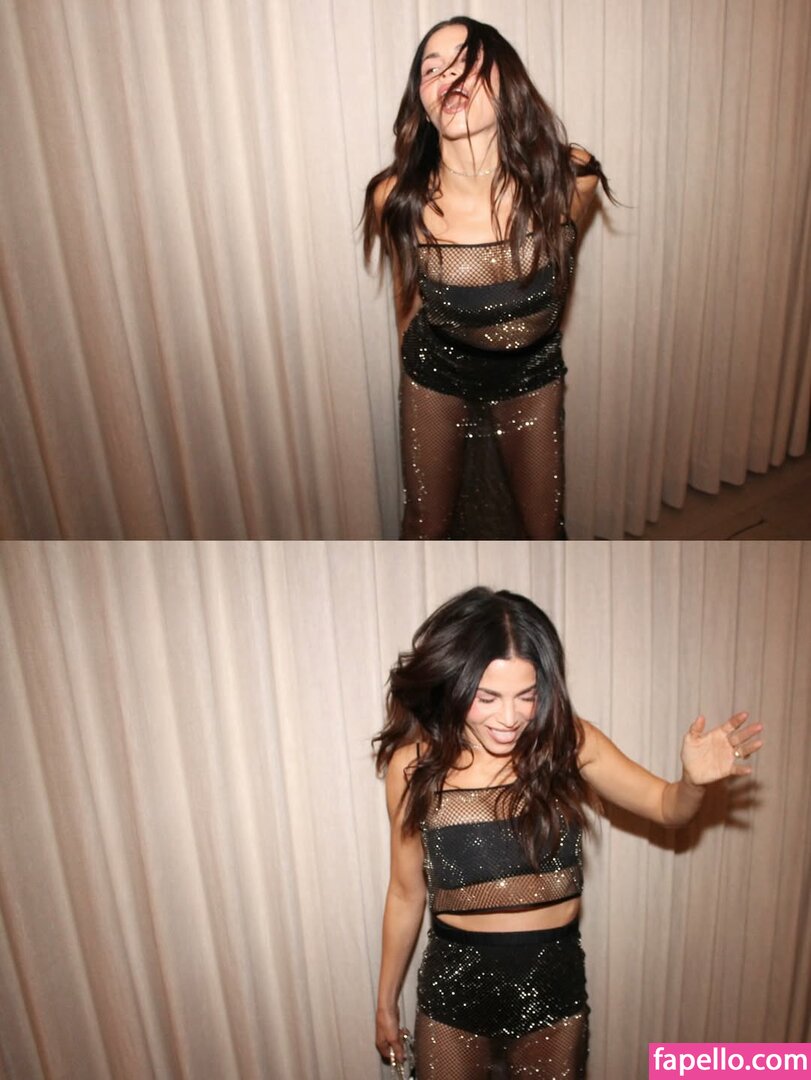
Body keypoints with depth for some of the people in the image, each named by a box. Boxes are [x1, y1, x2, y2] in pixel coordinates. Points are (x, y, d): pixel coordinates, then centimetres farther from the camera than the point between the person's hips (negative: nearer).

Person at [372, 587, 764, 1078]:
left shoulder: (569, 741, -13)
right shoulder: (415, 763, -13)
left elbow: (666, 806, -1)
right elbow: (406, 893, 0)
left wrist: (695, 779, -25)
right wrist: (386, 1001, 10)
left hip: (553, 981, 1)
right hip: (455, 984, 0)